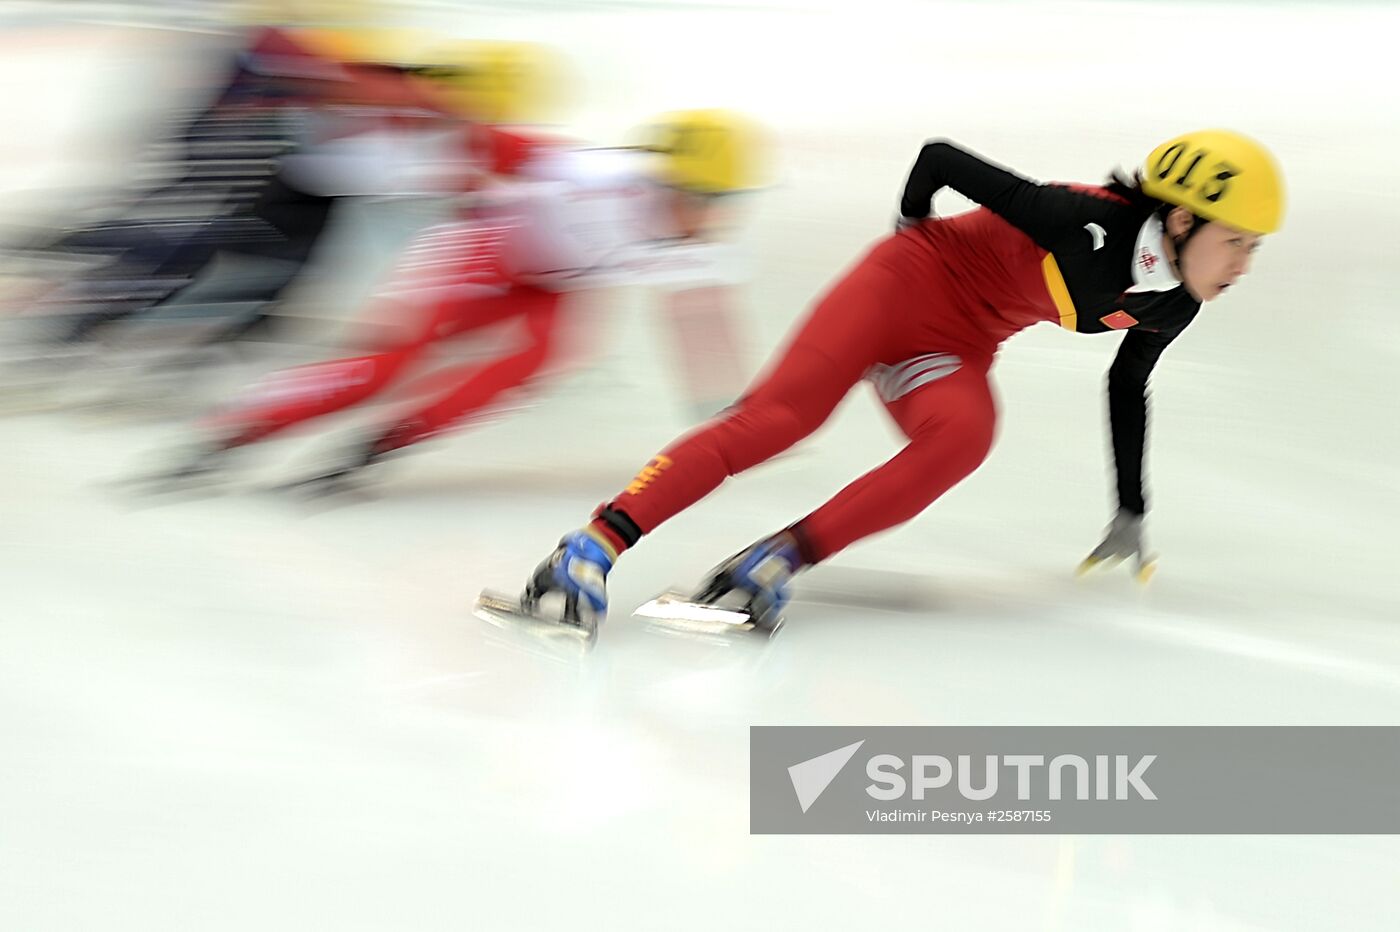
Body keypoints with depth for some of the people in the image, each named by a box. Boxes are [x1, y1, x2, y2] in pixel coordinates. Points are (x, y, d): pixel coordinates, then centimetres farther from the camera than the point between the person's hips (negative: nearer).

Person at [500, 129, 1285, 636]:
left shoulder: (1169, 309, -3)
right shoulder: (1087, 223, -27)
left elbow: (1126, 389, 17)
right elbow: (941, 158, -19)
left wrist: (1132, 515, 22)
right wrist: (913, 227, 1)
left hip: (956, 347, 6)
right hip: (912, 279, -6)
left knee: (962, 438, -28)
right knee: (775, 416, -23)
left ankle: (779, 562, -29)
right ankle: (595, 547, -29)